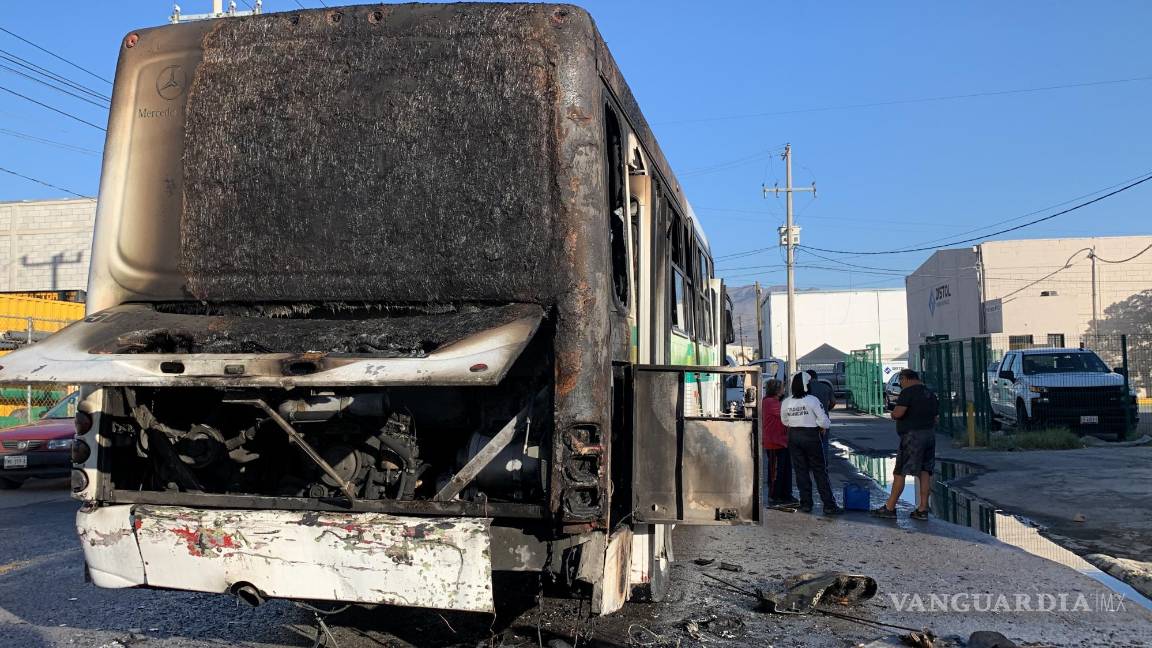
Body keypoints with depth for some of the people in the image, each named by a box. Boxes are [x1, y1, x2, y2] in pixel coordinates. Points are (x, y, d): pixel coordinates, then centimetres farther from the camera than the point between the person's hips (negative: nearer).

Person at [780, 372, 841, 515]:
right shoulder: (812, 400, -14)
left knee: (801, 471, 11)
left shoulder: (786, 402, -2)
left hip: (793, 436, 4)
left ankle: (806, 503, 12)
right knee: (820, 471, 3)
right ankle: (829, 505, 4)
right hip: (811, 436, -3)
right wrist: (825, 427, 8)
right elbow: (823, 420, -13)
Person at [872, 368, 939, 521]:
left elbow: (898, 413, -20)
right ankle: (922, 509, 6)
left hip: (912, 435, -8)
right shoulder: (930, 393, 15)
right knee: (924, 472, 7)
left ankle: (889, 508, -1)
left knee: (899, 472, -4)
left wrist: (893, 414, 0)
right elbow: (936, 416, 19)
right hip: (930, 434, 8)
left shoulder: (908, 392, -10)